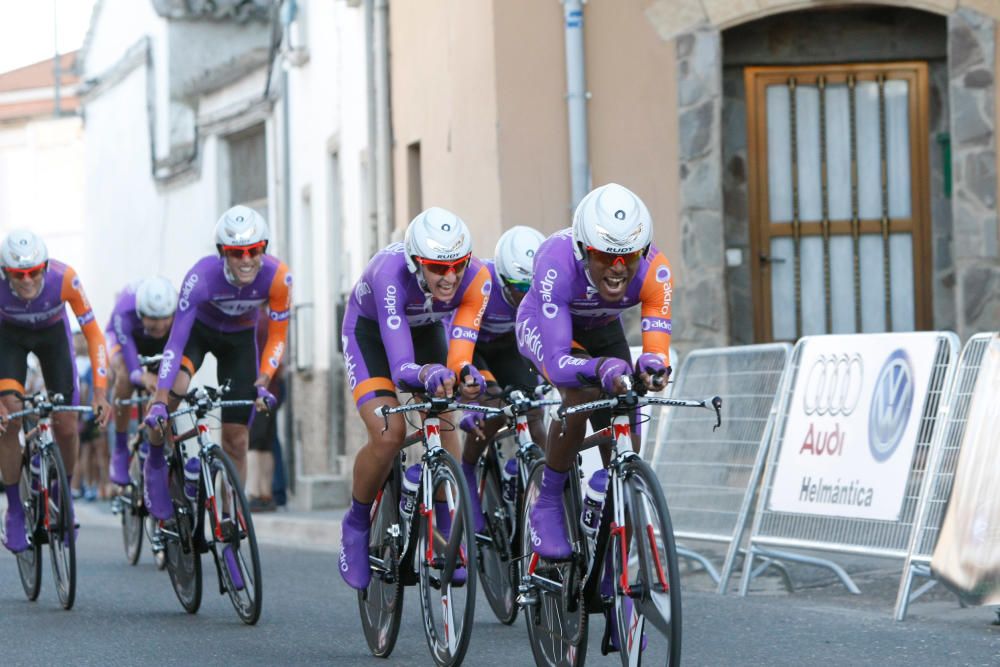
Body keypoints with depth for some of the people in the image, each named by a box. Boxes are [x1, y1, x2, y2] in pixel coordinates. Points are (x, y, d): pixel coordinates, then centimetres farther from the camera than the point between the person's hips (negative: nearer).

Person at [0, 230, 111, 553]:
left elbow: (94, 335, -27)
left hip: (53, 333, 1)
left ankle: (64, 493, 24)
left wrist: (100, 393, -34)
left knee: (66, 427, -5)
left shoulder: (64, 278, -37)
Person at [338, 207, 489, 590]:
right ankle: (356, 525, 2)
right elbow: (401, 367, -46)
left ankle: (447, 534, 2)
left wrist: (466, 374, -58)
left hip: (426, 329, 3)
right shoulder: (391, 275, -41)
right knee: (389, 434, -22)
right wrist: (427, 374, -67)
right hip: (369, 331, -3)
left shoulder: (476, 279, -32)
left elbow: (459, 352, -36)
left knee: (444, 427, -15)